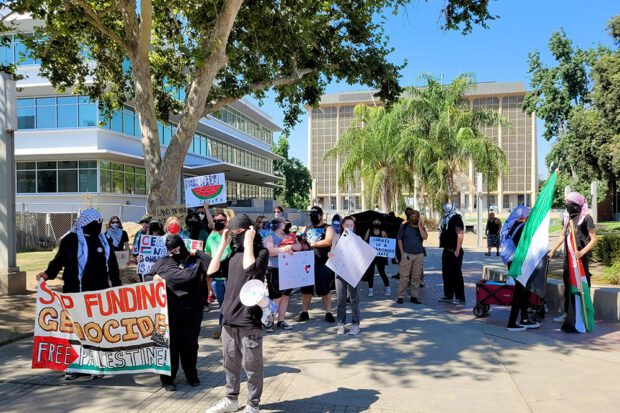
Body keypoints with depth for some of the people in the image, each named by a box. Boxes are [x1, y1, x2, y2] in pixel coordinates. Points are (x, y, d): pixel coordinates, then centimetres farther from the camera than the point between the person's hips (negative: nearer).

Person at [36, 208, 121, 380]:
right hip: (77, 293, -3)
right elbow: (59, 260, -1)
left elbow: (112, 265, 14)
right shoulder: (70, 240, -4)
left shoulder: (103, 240, 9)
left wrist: (117, 286, 12)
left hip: (100, 292, 4)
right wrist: (48, 274, -19)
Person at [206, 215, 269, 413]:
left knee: (251, 365, 5)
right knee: (230, 363, 18)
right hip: (229, 317, 6)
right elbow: (212, 271, 4)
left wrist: (248, 242, -15)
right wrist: (223, 244, 2)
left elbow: (250, 268, -26)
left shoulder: (261, 251, -7)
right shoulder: (234, 253, 11)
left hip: (249, 319, -6)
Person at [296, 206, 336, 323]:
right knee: (306, 288, 9)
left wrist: (312, 243, -12)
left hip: (322, 263, -4)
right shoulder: (307, 228, 16)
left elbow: (328, 241, -17)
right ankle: (304, 312, 19)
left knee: (324, 289, 1)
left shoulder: (328, 228, 1)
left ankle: (328, 313, 11)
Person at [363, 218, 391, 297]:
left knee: (381, 272, -1)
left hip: (380, 255, -1)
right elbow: (364, 241, 3)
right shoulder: (369, 231, 7)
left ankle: (388, 289, 14)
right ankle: (370, 290, 13)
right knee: (370, 272, 4)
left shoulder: (383, 233, 4)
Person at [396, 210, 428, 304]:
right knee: (404, 276, -5)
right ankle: (400, 296, 0)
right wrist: (402, 252, -4)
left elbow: (425, 237, -5)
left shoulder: (421, 227, 11)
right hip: (407, 254, -3)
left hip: (419, 255, 3)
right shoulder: (404, 226, 6)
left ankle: (414, 296, 13)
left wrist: (419, 226, -6)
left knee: (416, 277, 5)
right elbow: (399, 239, 4)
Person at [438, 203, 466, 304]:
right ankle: (448, 296, 22)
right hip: (447, 251, 10)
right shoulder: (446, 220, 17)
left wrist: (457, 250, -24)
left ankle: (460, 298, 0)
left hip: (454, 252, -10)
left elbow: (460, 235, -20)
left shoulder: (455, 219, -12)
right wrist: (445, 248, 16)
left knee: (456, 275, -5)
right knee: (446, 274, 13)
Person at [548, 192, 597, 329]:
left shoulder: (586, 218, -10)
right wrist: (553, 250, 12)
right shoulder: (567, 217, 9)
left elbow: (594, 239, -11)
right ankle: (567, 313, 24)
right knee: (568, 285, 13)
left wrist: (582, 252, -23)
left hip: (581, 258, -7)